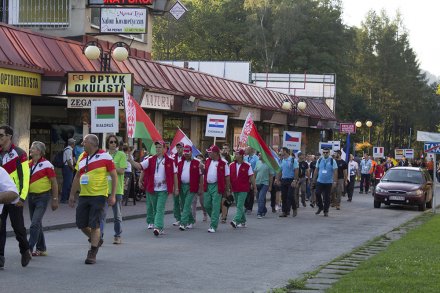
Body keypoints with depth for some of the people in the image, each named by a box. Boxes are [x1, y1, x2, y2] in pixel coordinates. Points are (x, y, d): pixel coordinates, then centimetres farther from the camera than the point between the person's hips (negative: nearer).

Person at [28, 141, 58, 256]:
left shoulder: (46, 165, -10)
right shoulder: (29, 164, 8)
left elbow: (54, 183, -8)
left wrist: (55, 199, -9)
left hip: (42, 196, -7)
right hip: (31, 196, 7)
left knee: (35, 224, -14)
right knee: (37, 224, 13)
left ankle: (29, 249, -14)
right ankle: (41, 249, 22)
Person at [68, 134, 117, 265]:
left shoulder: (105, 156, -8)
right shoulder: (82, 157, 11)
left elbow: (114, 176, -6)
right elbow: (77, 177, 19)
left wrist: (113, 195, -11)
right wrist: (72, 195, 16)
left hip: (99, 195, -6)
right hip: (83, 195, 6)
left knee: (94, 225, -6)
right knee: (81, 224, 6)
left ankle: (92, 253, 5)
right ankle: (96, 240, 32)